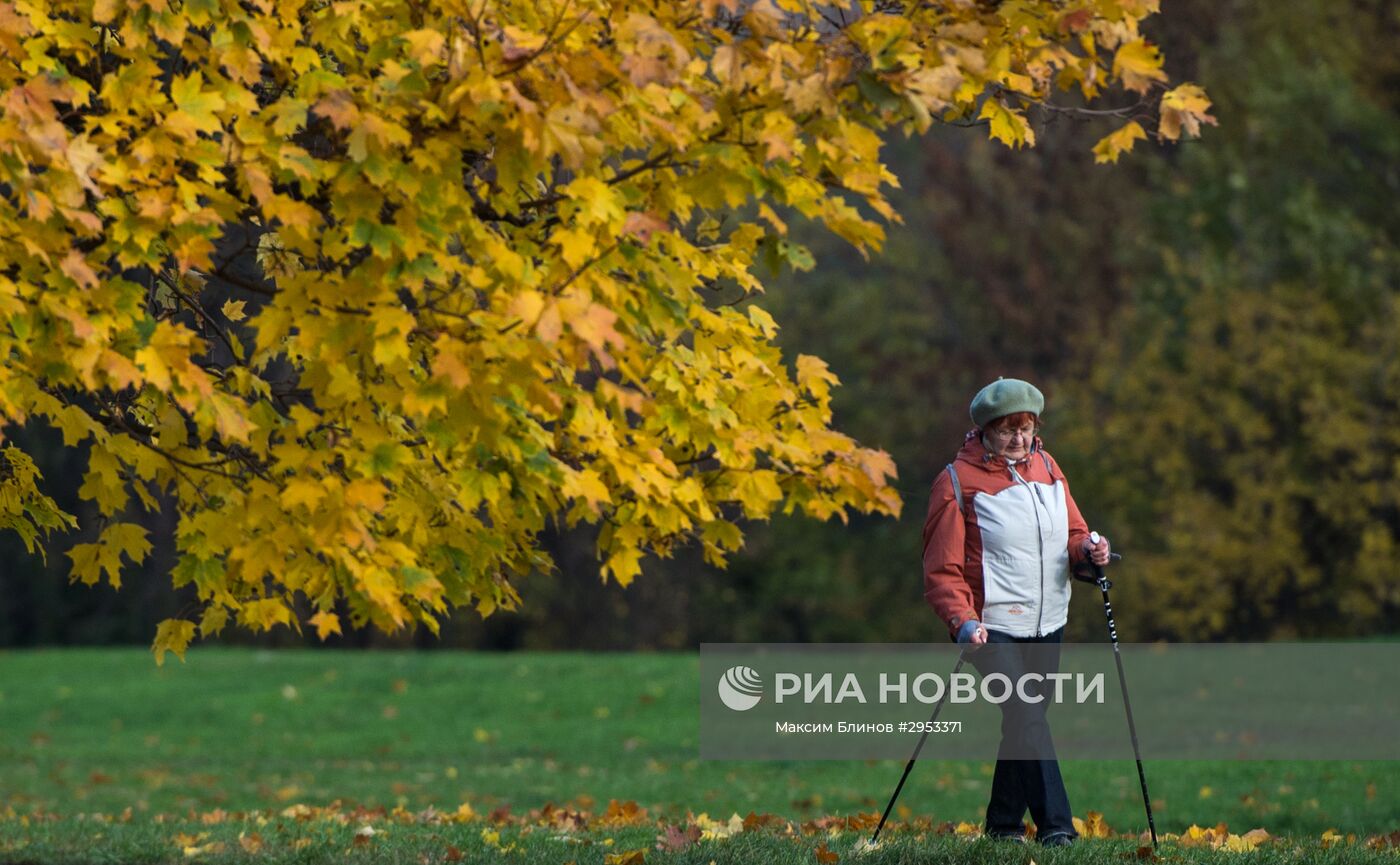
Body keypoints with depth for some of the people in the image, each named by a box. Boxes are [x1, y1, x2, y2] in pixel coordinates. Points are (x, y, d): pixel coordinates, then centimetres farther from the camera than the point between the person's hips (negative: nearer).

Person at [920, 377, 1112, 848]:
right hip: (992, 626, -6)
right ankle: (1055, 825, -20)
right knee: (1026, 715, -18)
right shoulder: (957, 481, -7)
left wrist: (1086, 549, -8)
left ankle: (1004, 822, 23)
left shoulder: (1046, 467, 11)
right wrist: (962, 621, -23)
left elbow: (1072, 533, 16)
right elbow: (942, 568, -8)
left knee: (1026, 719, 10)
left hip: (1047, 623, 6)